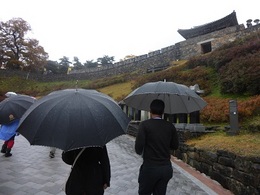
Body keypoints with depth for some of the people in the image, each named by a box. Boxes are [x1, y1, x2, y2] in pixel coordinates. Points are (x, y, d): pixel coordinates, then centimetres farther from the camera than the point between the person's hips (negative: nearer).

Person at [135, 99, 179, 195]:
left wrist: (140, 152, 5)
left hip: (150, 168, -4)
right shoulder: (170, 126, -1)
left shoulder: (144, 124, -13)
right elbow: (175, 146, 6)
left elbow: (138, 146, -16)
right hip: (167, 168, 4)